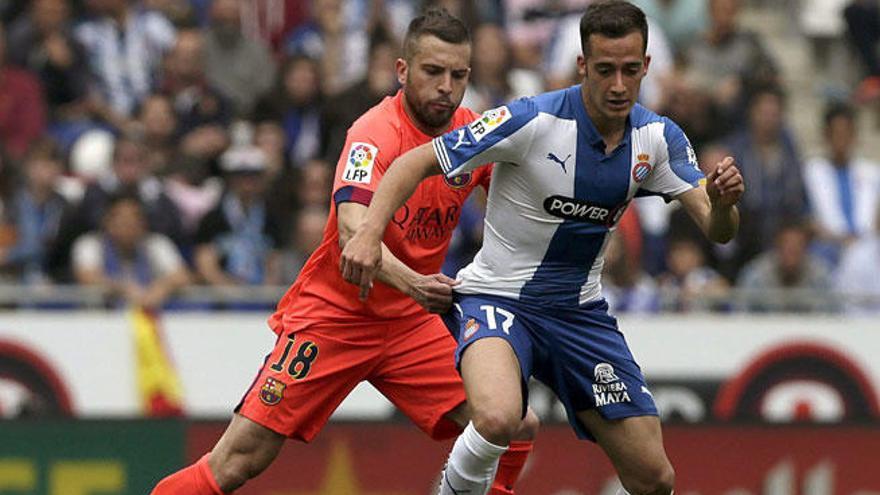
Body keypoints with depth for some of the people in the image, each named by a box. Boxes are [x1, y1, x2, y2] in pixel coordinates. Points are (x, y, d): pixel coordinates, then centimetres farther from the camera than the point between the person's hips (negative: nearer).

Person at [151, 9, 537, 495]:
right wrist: (411, 283, -54)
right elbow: (352, 230, -37)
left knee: (515, 428, -8)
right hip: (332, 315, -6)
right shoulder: (375, 135, -21)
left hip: (411, 321, 6)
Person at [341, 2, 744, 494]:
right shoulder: (532, 121, -20)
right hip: (498, 299, -5)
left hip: (580, 312, 5)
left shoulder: (659, 138, -5)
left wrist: (723, 202, -33)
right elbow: (417, 162, -17)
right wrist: (370, 233, -32)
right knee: (498, 419, -37)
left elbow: (718, 230, -8)